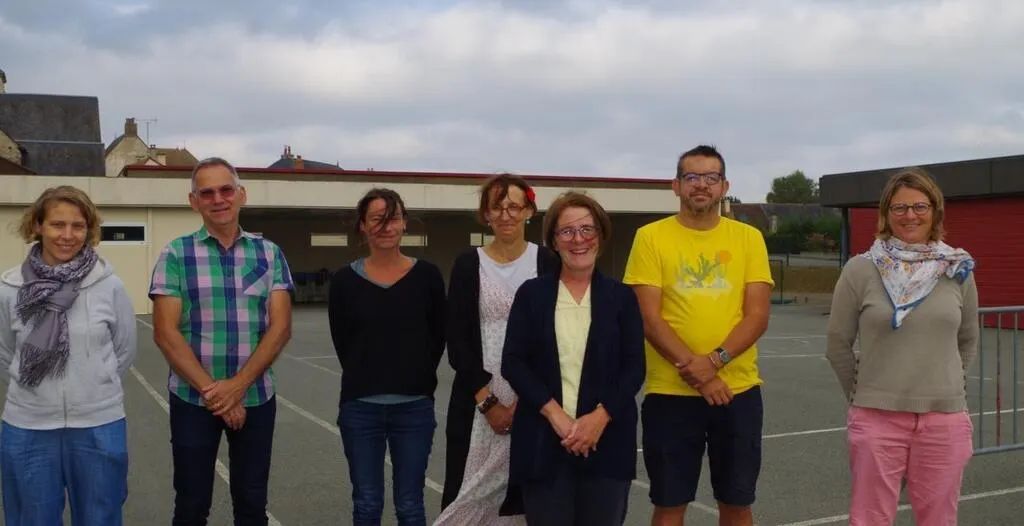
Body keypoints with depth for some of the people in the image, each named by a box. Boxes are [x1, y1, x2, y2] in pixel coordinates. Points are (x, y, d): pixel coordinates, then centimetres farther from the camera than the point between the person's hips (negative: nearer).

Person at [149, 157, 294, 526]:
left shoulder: (269, 253, 4)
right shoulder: (176, 255, -2)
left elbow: (280, 327, -4)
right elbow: (165, 333, -8)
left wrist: (238, 384, -15)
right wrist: (211, 391, -14)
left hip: (257, 398, 2)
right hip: (192, 399, -1)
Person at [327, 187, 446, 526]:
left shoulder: (427, 275, -1)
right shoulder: (345, 279, -1)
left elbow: (438, 337, 5)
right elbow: (342, 342, 5)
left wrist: (418, 382, 3)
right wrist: (368, 382, 3)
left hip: (414, 407, 0)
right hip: (360, 408, 1)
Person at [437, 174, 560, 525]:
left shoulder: (546, 263, 1)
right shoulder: (468, 265, 3)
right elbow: (457, 342, 0)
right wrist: (488, 401, -8)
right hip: (478, 400, 1)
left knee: (528, 495, 0)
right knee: (471, 494, 0)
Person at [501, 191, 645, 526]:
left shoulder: (621, 296, 8)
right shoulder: (531, 293, 6)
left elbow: (634, 367, 2)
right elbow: (513, 363, -1)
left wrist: (600, 417, -12)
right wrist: (555, 414, -12)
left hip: (607, 439, 1)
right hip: (544, 441, 0)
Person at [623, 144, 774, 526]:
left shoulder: (749, 238, 4)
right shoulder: (651, 237, -1)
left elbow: (758, 315, -3)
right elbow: (649, 318, -7)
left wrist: (715, 360, -18)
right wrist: (695, 370, -16)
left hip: (738, 390, 2)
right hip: (669, 393, -1)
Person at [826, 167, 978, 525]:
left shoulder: (958, 270, 3)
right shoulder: (860, 269, -5)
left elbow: (968, 341, 16)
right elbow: (838, 344, 3)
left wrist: (943, 387, 13)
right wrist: (863, 395, 8)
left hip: (945, 418, 2)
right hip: (877, 417, -2)